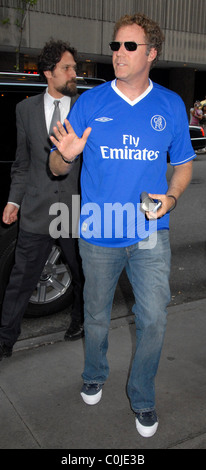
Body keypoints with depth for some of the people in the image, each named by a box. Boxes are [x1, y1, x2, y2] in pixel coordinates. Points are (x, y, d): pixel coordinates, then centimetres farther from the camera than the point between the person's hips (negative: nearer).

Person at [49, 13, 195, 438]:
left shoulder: (171, 105, 2)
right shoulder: (90, 103, -1)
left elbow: (184, 164, 11)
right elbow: (56, 168, 1)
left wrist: (171, 196, -9)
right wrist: (66, 156, -24)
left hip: (151, 233, 1)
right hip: (99, 233, 0)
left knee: (154, 319, 0)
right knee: (96, 315, 16)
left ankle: (142, 397, 26)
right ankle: (95, 375, 44)